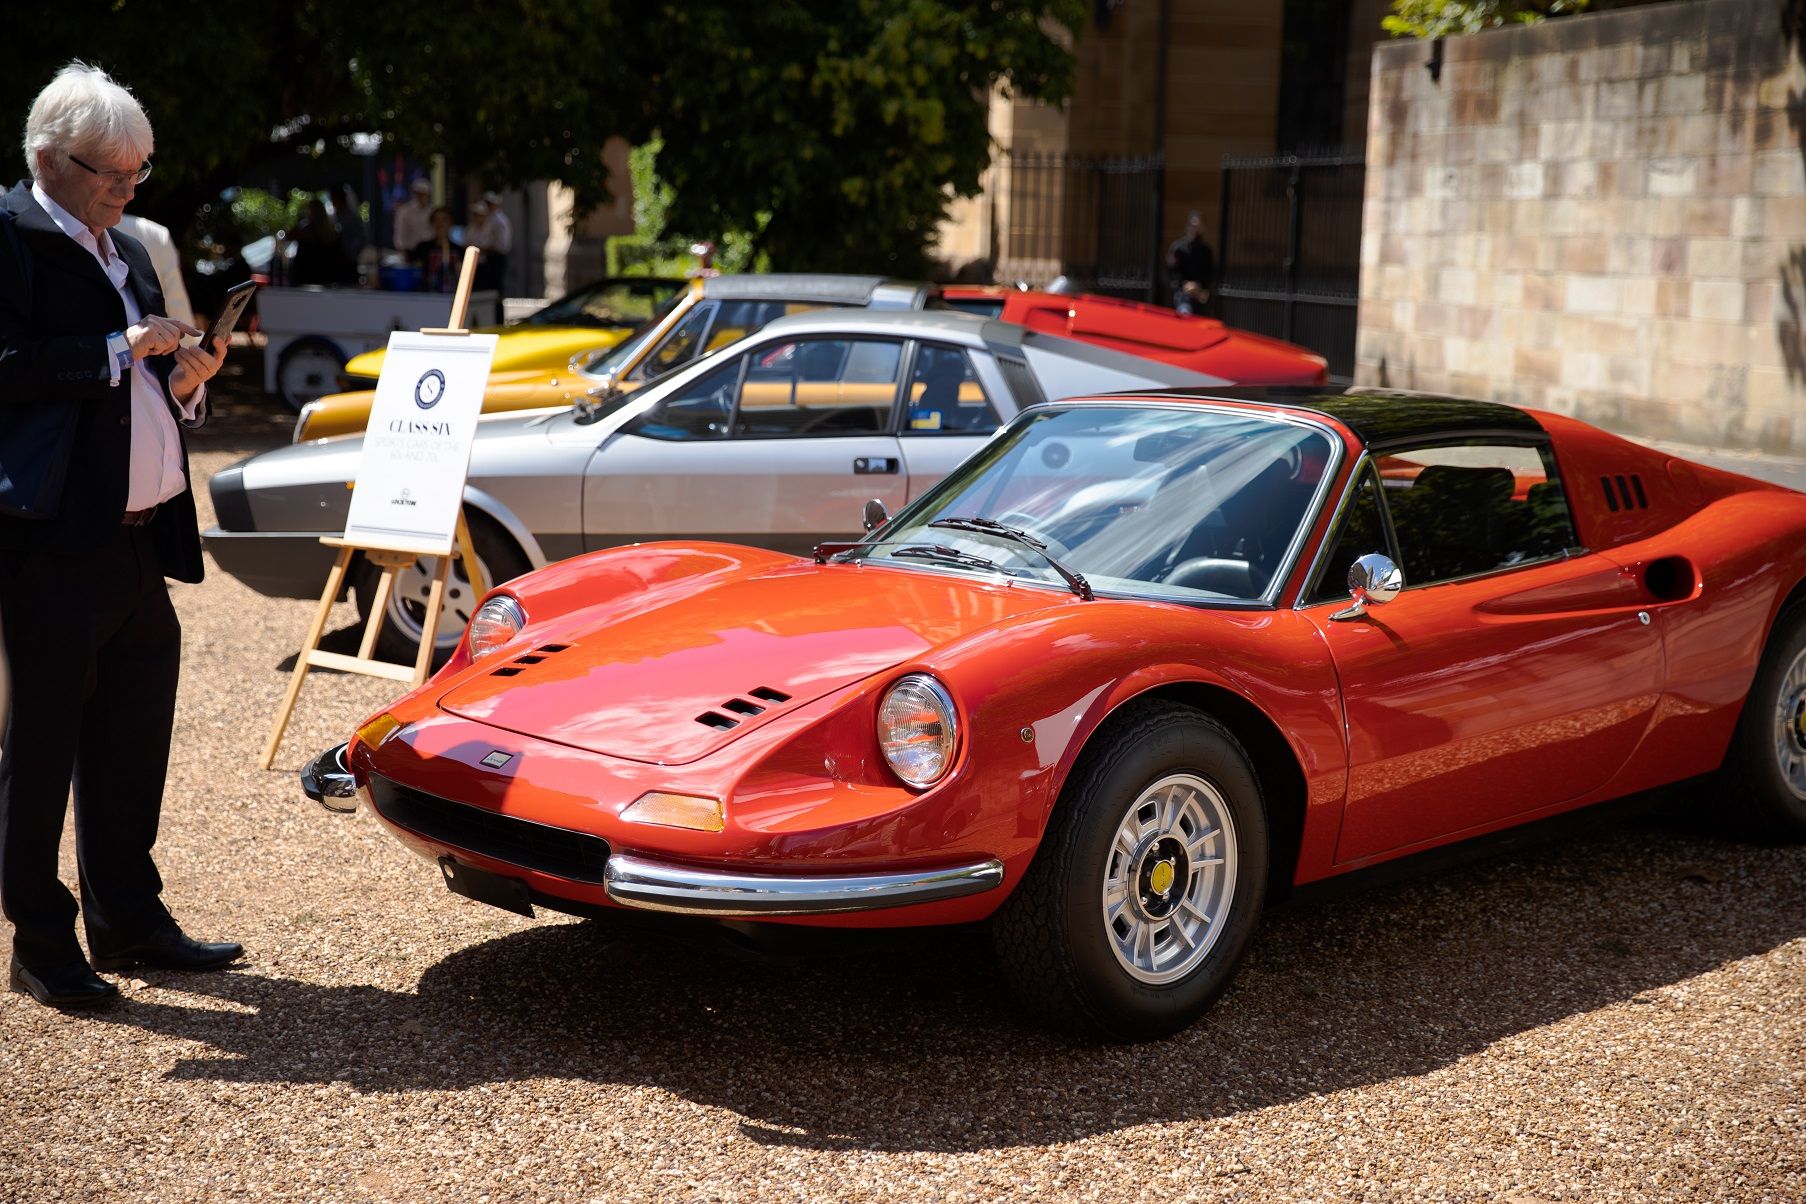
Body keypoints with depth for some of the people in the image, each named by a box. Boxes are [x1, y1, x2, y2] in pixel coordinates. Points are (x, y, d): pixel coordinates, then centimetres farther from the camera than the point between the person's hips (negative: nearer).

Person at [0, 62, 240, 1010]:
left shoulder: (126, 253, 19)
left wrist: (184, 382, 5)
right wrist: (118, 352, -19)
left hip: (140, 537, 8)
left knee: (132, 742, 14)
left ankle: (126, 920, 27)